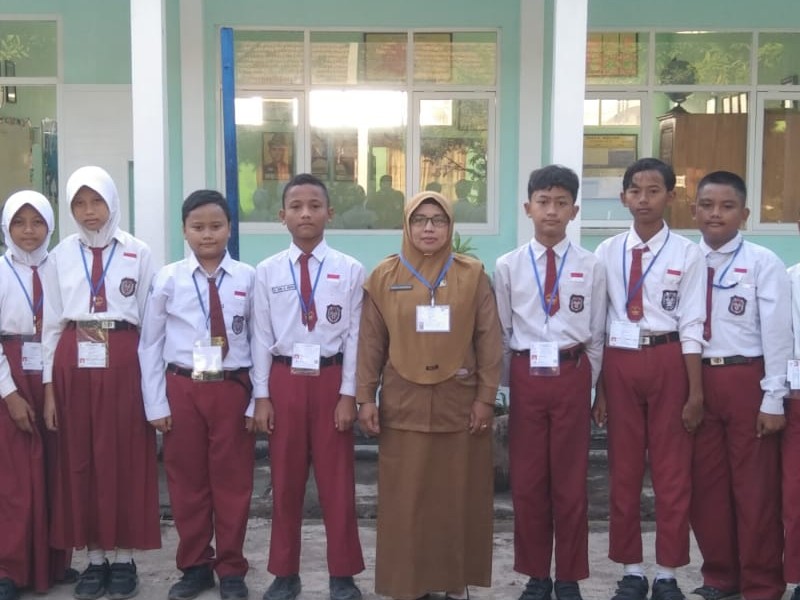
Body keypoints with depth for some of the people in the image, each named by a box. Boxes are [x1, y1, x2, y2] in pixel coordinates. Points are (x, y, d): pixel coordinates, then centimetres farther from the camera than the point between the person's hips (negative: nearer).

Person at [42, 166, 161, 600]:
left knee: (125, 459, 2)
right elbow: (52, 323, 8)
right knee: (79, 460, 5)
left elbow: (150, 321, 2)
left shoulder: (138, 253, 1)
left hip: (123, 362, -2)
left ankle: (125, 559, 13)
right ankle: (95, 558, 17)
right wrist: (49, 386, 4)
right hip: (74, 364, 2)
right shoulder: (61, 256, 7)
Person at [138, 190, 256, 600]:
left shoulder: (248, 278, -3)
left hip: (232, 388, -1)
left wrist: (258, 400, -2)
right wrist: (156, 403, -1)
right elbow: (150, 344, 3)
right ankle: (195, 565, 27)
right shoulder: (168, 279, 0)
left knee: (233, 481, 7)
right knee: (187, 481, 10)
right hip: (181, 389, 1)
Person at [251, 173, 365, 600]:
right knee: (285, 480, 10)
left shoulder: (349, 270, -2)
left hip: (331, 379, -1)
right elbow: (262, 337, 1)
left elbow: (354, 335, -3)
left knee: (337, 480, 7)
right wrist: (261, 396, -1)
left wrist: (348, 393, -7)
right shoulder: (268, 272, 1)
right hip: (285, 379, 1)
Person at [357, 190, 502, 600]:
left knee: (459, 493, 8)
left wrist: (486, 397, -3)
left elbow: (489, 340, 1)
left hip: (459, 402, 0)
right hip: (404, 403, 0)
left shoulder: (473, 275, 1)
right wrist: (366, 397, 0)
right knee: (405, 497, 5)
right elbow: (371, 343, 4)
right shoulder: (384, 277, 2)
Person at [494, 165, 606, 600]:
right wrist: (511, 383, 7)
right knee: (526, 480, 7)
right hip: (527, 375, 1)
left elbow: (596, 334, 4)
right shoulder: (508, 266, 1)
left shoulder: (591, 267, 0)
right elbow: (501, 332, 6)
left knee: (570, 480, 7)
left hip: (572, 375, -1)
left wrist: (588, 384, 4)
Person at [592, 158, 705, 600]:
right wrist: (597, 388, 3)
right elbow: (598, 323, 4)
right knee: (623, 471, 10)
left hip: (668, 361, -2)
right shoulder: (607, 252, 2)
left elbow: (691, 326, -4)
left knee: (672, 471, 7)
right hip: (620, 363, 2)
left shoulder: (686, 253, -4)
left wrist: (695, 391, -6)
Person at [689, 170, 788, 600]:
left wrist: (773, 398, -8)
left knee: (755, 486, 6)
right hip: (697, 379, 4)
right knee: (705, 483, 13)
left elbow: (777, 333, -7)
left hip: (746, 380, -4)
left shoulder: (763, 263, -6)